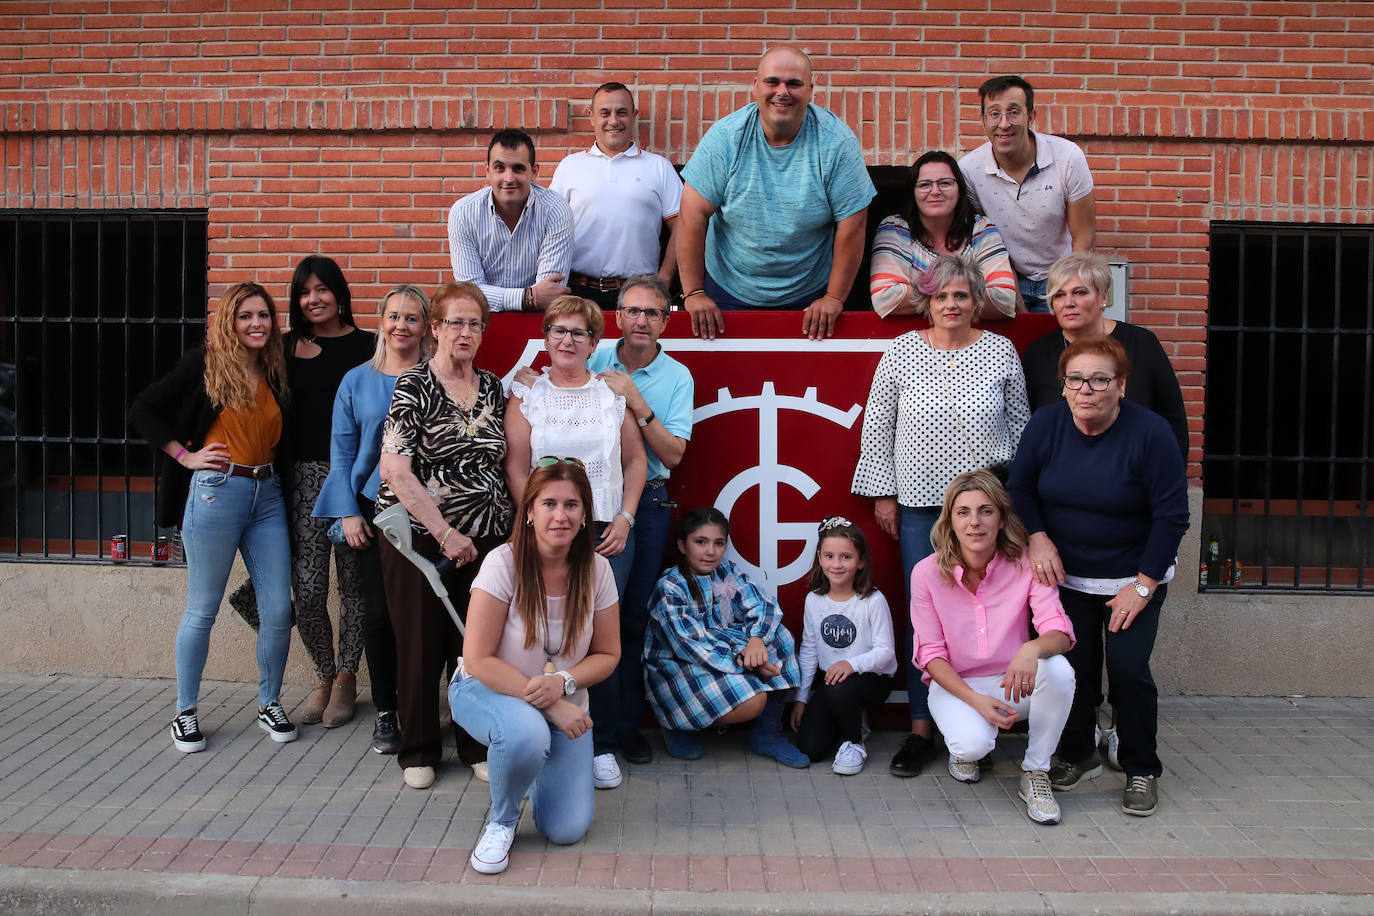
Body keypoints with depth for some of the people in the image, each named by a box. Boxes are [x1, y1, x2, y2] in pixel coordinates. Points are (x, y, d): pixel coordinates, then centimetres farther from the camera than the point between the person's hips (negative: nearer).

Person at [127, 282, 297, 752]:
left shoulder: (276, 374, 11)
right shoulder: (205, 364, -2)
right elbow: (143, 410, 0)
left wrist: (275, 469, 7)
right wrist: (186, 456, -5)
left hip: (267, 494, 5)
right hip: (216, 492, -4)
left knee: (279, 609, 2)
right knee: (202, 610, 4)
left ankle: (269, 704, 21)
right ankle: (185, 713, 20)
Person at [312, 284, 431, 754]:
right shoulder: (357, 381, 7)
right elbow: (342, 451, 8)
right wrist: (349, 513, -1)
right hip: (373, 509, 1)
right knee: (379, 610, 2)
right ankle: (385, 712, 16)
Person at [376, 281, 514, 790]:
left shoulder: (493, 388, 10)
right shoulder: (414, 386, -7)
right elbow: (395, 469, -15)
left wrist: (512, 523, 5)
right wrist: (445, 532, -18)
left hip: (485, 537, 4)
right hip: (419, 533, -4)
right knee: (420, 642, 4)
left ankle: (478, 744, 23)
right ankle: (418, 751, 20)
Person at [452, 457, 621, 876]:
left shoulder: (596, 569, -10)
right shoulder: (503, 564, -20)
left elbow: (607, 655, -1)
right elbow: (479, 660, -20)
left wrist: (562, 682, -22)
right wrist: (551, 707, -25)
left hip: (563, 703, 4)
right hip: (486, 692, -3)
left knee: (566, 831, -8)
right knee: (526, 732, -39)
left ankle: (537, 763, 25)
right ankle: (501, 820, -7)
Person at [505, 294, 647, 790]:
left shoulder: (612, 394, 11)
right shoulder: (526, 394, 6)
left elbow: (635, 460, 13)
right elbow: (516, 468, 2)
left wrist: (625, 517, 1)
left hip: (609, 532, 1)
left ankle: (601, 747, 8)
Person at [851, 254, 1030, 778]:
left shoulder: (1001, 351, 3)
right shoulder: (902, 351, 1)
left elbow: (1019, 423, 10)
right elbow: (877, 425, 5)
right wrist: (882, 494, 3)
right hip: (919, 504, 0)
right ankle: (921, 731, 12)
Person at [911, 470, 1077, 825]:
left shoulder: (1024, 565, -11)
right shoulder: (927, 574, -12)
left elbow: (1059, 632, -20)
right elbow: (931, 654, -8)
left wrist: (1033, 649, -45)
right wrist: (976, 700, -23)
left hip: (1014, 683, 2)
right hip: (954, 684, -2)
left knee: (1059, 670, -31)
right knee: (974, 743, -33)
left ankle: (1035, 773, -9)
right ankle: (963, 747, 9)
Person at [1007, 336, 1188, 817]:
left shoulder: (1150, 433, -18)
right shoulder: (1046, 424, -8)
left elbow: (1171, 515, -14)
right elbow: (1020, 488, 4)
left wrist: (1143, 585, -14)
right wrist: (1038, 538, -12)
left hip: (1134, 577, -3)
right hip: (1066, 574, 3)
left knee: (1128, 668, -9)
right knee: (1071, 664, 3)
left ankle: (1142, 770, 11)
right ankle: (1078, 755, 26)